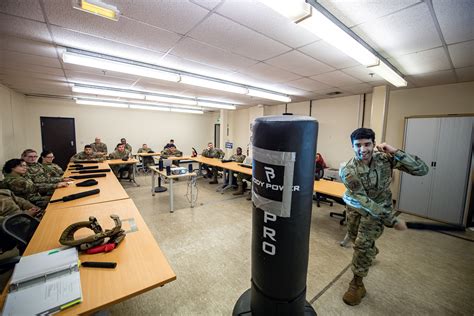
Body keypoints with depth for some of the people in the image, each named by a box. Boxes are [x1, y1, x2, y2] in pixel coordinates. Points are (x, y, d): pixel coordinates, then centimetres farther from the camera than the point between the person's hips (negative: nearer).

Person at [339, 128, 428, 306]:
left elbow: (422, 170, -26)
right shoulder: (347, 171, -29)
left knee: (362, 243, -10)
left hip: (379, 207, -1)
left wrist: (395, 152, -36)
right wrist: (392, 220, -23)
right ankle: (371, 252, 59)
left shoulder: (385, 158, -23)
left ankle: (357, 284, 12)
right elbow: (364, 201, -26)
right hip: (356, 206, 1)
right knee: (355, 237, 22)